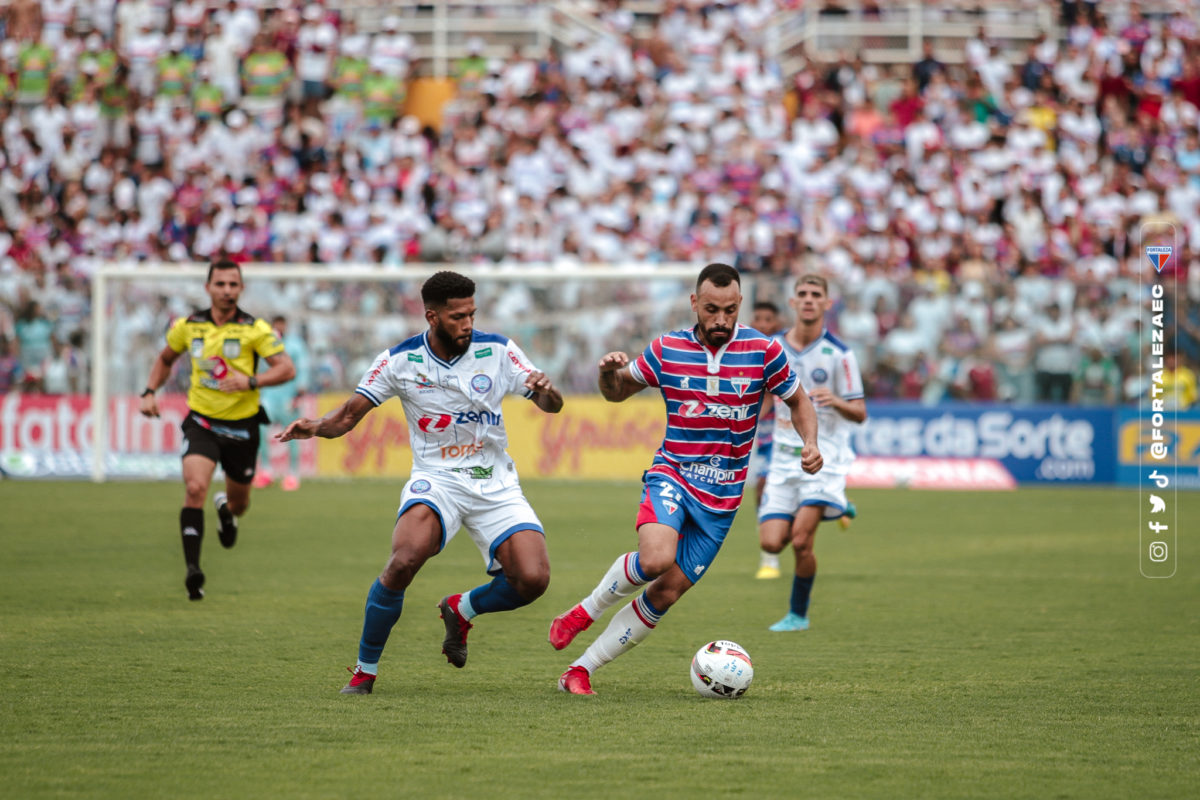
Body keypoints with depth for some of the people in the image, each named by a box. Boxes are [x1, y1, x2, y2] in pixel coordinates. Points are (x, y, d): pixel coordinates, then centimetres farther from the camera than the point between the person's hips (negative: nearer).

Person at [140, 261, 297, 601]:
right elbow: (165, 359, 19)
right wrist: (150, 392, 5)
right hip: (201, 422, 0)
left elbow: (287, 368, -15)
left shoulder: (255, 329, -9)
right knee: (195, 488, -23)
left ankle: (226, 511, 55)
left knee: (238, 503, 15)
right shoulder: (188, 327, 0)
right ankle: (193, 570, -24)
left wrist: (250, 382, -29)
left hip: (242, 425, 0)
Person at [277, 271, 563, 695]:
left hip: (496, 485, 2)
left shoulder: (497, 351, -3)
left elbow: (552, 405, 2)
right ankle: (365, 669, -11)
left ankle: (462, 609, 17)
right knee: (405, 560, -31)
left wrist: (546, 391, -23)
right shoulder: (400, 361, -5)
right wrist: (315, 426, -22)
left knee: (532, 579, -17)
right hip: (436, 480, -2)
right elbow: (349, 414, 0)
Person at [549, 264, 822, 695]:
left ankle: (580, 669, 7)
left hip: (721, 497, 1)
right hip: (671, 476, -1)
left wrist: (810, 443, -9)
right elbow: (617, 392, 11)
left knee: (667, 591, -3)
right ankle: (585, 610, -2)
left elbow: (798, 402, 10)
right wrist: (609, 373, -12)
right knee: (655, 558, -30)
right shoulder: (667, 350, -2)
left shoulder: (764, 351, -4)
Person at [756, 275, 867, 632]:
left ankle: (799, 614, 3)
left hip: (824, 456, -4)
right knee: (771, 542, -5)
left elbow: (860, 413, -6)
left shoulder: (839, 354, -5)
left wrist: (836, 401, -24)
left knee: (801, 539, -17)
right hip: (785, 456, 4)